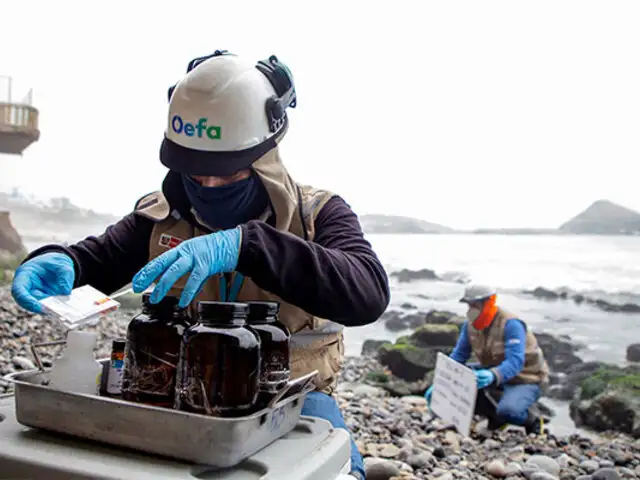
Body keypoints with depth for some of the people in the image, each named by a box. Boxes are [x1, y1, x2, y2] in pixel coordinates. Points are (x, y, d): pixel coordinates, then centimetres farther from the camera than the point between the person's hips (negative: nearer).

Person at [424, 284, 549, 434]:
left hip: (525, 378, -7)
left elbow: (515, 362, -38)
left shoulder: (511, 324, -26)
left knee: (508, 410, -35)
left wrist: (492, 376, -58)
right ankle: (495, 416, 5)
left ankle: (531, 421, 3)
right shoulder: (470, 325, -6)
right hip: (496, 373, 7)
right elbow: (458, 357, -4)